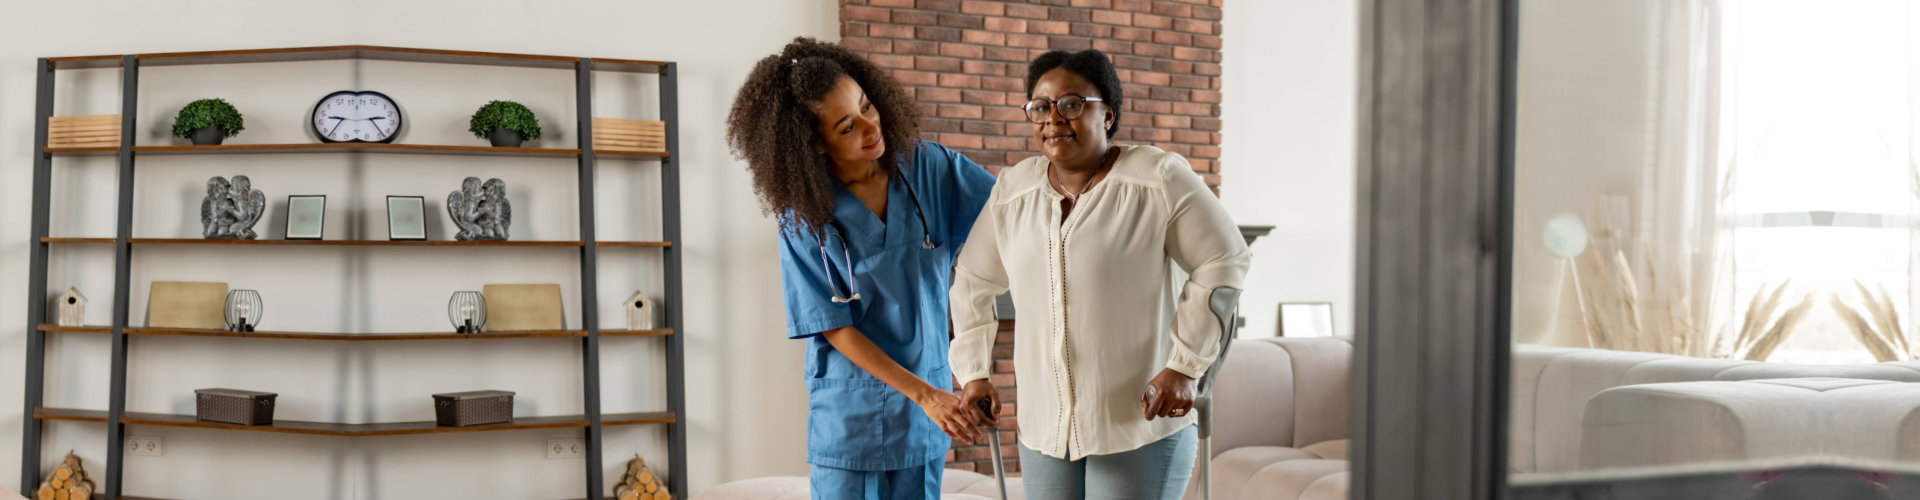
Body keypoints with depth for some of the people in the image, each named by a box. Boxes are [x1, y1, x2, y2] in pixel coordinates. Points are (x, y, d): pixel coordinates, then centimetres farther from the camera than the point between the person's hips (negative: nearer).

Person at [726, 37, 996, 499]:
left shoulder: (928, 167, -4)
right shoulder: (803, 218, -11)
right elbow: (837, 330, -11)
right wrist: (925, 394, -17)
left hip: (927, 410, 3)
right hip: (850, 414, -3)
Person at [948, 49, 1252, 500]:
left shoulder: (1157, 179, -9)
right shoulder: (1013, 191, 5)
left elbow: (1222, 263, -8)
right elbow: (973, 282, 17)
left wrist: (1183, 366, -12)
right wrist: (973, 372, 12)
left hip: (1139, 424, -5)